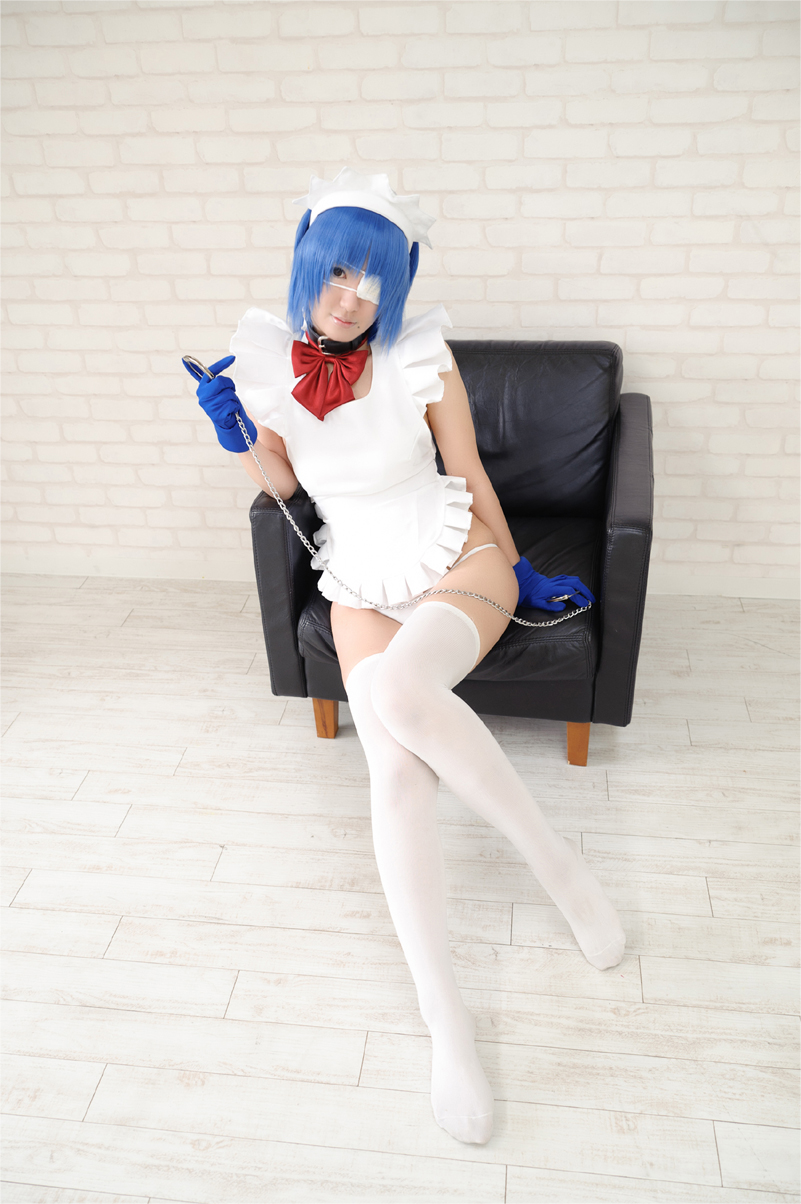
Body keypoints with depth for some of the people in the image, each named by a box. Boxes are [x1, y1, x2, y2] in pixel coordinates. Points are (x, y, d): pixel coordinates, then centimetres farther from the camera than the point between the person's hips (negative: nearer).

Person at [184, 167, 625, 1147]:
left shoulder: (421, 358, -8)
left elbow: (470, 476, 3)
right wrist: (236, 433, -3)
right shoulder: (267, 364, 0)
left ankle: (557, 861, -15)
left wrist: (518, 571, 10)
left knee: (397, 691, -37)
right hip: (362, 586, 3)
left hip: (456, 560, -2)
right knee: (396, 773, -23)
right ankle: (445, 1024, -13)